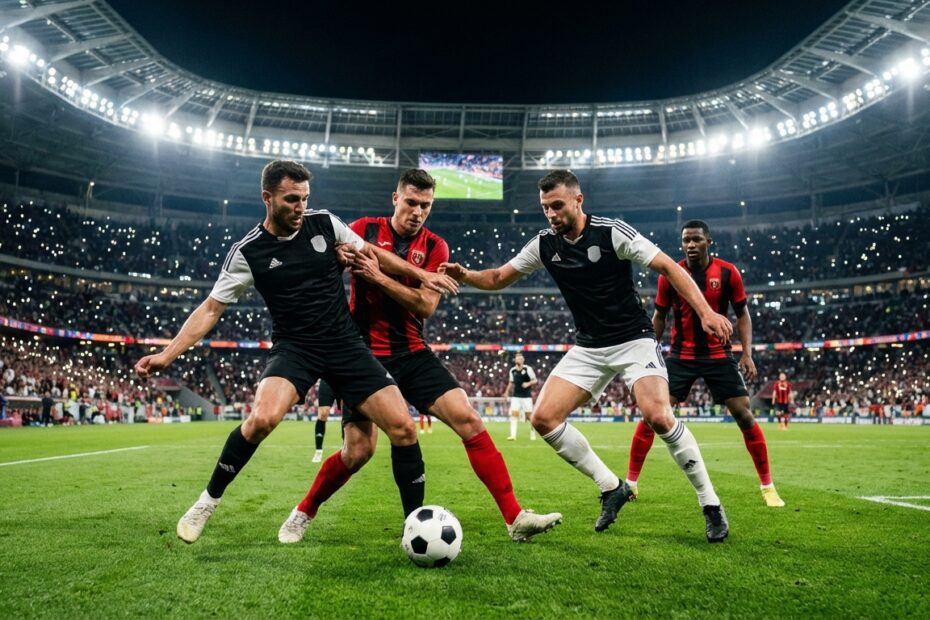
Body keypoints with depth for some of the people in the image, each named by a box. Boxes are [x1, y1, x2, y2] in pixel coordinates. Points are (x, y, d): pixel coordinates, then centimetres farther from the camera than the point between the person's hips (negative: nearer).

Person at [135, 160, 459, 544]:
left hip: (346, 345, 3)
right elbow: (211, 309, -3)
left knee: (402, 426, -8)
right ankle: (209, 500, -4)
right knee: (263, 418, -32)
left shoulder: (324, 223, -1)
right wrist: (168, 354, -12)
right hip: (294, 348, -2)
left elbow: (370, 252, 14)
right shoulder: (248, 252, -6)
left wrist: (420, 275, 9)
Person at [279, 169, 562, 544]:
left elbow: (426, 305, -9)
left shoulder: (435, 246, 3)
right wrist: (341, 258, -21)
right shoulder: (364, 229, -1)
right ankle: (303, 513, 19)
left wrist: (377, 276, -20)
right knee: (358, 450, -10)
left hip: (412, 354, 3)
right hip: (365, 354, -2)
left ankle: (515, 518, -3)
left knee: (469, 421, -10)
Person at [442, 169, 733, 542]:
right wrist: (465, 276, -11)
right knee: (543, 417, -9)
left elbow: (668, 267, -13)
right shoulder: (544, 244, 1)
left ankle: (710, 504, -4)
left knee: (658, 416, -26)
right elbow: (499, 278, 9)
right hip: (587, 350, 5)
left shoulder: (612, 232, -13)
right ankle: (611, 488, 7)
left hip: (634, 340, -5)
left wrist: (705, 310, -25)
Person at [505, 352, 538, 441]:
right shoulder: (512, 370, 4)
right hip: (515, 396, 3)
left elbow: (535, 380, -4)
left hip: (526, 396, -3)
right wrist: (507, 392, 12)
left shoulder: (528, 369, -8)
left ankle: (533, 433, 22)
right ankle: (513, 435, -11)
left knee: (529, 415, 2)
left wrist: (528, 383, -21)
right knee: (514, 414, -9)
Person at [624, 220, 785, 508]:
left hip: (719, 356, 0)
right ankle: (630, 482, 5)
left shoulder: (728, 272, -6)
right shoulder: (669, 275, -5)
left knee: (744, 414, -4)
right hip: (681, 356, 0)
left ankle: (767, 486, 12)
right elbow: (659, 317, 7)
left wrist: (747, 353, -7)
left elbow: (742, 314, 3)